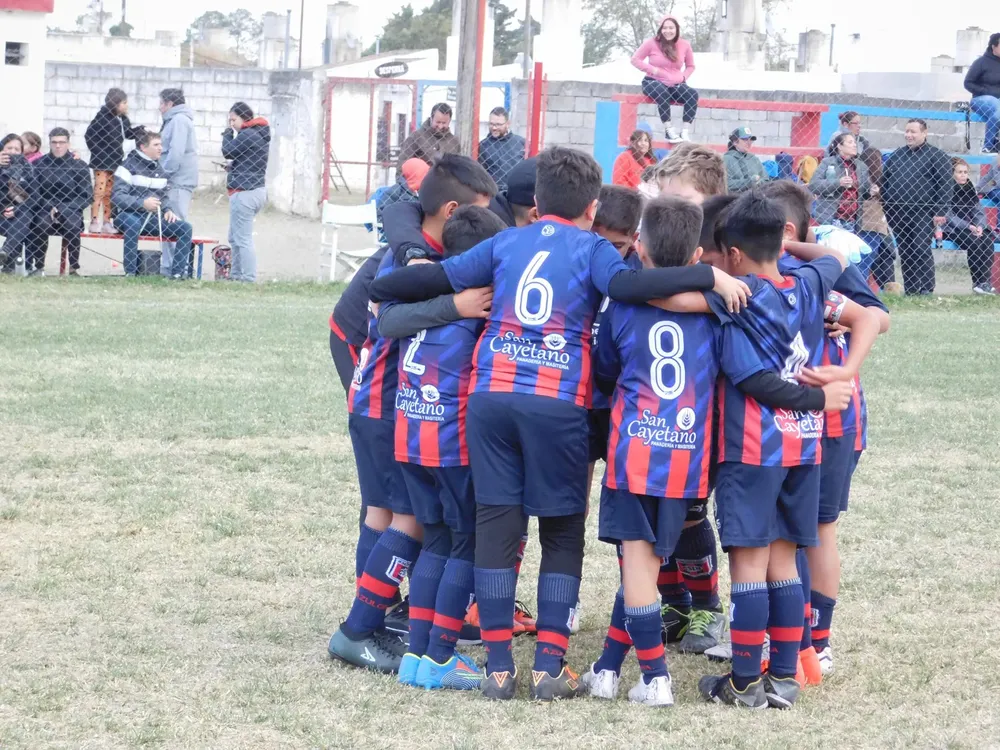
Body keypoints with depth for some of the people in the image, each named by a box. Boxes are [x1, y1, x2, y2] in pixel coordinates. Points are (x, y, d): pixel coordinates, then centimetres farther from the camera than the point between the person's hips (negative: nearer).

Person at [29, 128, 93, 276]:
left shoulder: (79, 166, 2)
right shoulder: (39, 164, 4)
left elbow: (87, 197, 1)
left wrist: (61, 209, -11)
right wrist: (50, 208, -15)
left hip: (70, 210, 0)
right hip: (45, 209, 0)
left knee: (72, 225, -34)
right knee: (41, 224, -34)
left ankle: (74, 267, -19)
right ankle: (37, 266, -23)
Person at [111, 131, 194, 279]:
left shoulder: (160, 170, 17)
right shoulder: (129, 166, -5)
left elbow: (165, 196, 25)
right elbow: (116, 196, -13)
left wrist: (168, 210, 2)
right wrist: (142, 203, -24)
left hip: (152, 217, 6)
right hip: (128, 215, -6)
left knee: (185, 228, -13)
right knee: (133, 225, -41)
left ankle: (177, 273, -16)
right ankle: (130, 273, -35)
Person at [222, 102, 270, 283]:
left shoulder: (247, 135, -15)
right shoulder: (260, 134, 17)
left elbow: (228, 152, -10)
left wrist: (228, 134, 4)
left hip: (245, 192, -11)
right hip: (257, 190, 11)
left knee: (243, 239, -9)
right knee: (235, 237, 19)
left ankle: (249, 279, -11)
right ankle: (236, 274, 22)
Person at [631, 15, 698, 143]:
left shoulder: (684, 45, 7)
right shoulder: (652, 43, -3)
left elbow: (690, 66, 19)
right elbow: (635, 59, 0)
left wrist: (683, 77, -2)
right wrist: (653, 69, -12)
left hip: (676, 85, 4)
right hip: (653, 82, -3)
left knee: (693, 94, -28)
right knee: (663, 93, -40)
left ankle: (685, 132, -32)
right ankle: (670, 131, -39)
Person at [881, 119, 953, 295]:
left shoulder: (937, 156, 0)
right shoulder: (896, 155, 16)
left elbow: (944, 186, -5)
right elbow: (884, 182, 19)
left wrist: (940, 212, -12)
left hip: (923, 213, -6)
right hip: (896, 213, 6)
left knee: (921, 251, -11)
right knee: (905, 253, 7)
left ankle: (926, 290, -10)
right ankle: (909, 290, 11)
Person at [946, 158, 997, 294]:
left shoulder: (969, 188, 13)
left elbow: (978, 210, 9)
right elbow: (948, 215, -15)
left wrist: (979, 226, -13)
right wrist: (968, 227, -24)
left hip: (969, 227, 6)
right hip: (950, 229, -6)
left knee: (988, 241, -19)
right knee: (973, 242, -29)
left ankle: (986, 281, -22)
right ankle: (978, 283, -24)